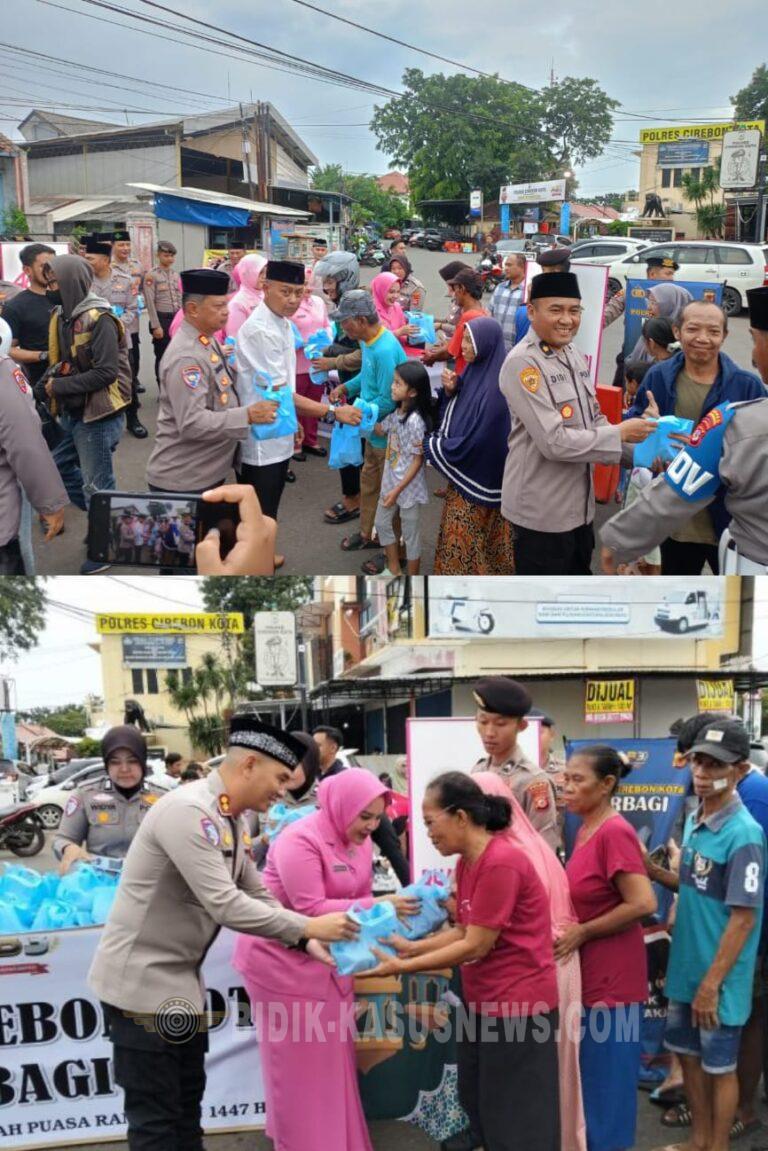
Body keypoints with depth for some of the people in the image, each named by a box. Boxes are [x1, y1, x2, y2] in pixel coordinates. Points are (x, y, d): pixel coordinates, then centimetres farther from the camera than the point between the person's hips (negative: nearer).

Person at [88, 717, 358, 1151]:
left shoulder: (232, 820, 7)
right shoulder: (188, 810, -24)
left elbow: (258, 897, 11)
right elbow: (225, 906, -29)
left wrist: (306, 941, -3)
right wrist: (308, 926, -21)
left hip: (182, 979, 10)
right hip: (141, 980, -10)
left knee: (188, 1103, 19)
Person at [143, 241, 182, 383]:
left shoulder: (175, 274, 11)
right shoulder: (151, 275, -8)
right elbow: (150, 302, -11)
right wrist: (156, 326, -15)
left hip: (176, 318, 5)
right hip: (161, 318, -5)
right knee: (162, 356, 1)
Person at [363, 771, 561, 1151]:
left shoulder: (501, 863, -23)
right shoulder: (466, 862, 7)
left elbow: (475, 947, -22)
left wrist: (402, 967, -17)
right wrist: (412, 947, -2)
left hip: (517, 1004, -9)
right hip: (481, 1002, 10)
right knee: (479, 1108, 18)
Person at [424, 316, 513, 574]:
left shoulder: (495, 388, -25)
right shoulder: (474, 371, 2)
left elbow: (476, 441, -25)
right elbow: (453, 417, 12)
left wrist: (433, 446, -15)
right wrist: (450, 391, -9)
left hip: (477, 475, -9)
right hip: (463, 471, 9)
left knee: (464, 541, 4)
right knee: (457, 536, 19)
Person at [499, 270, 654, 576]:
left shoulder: (576, 356, 8)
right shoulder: (522, 363, -19)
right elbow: (553, 441, -25)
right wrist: (621, 433, -17)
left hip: (580, 504, 8)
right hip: (542, 511, -8)